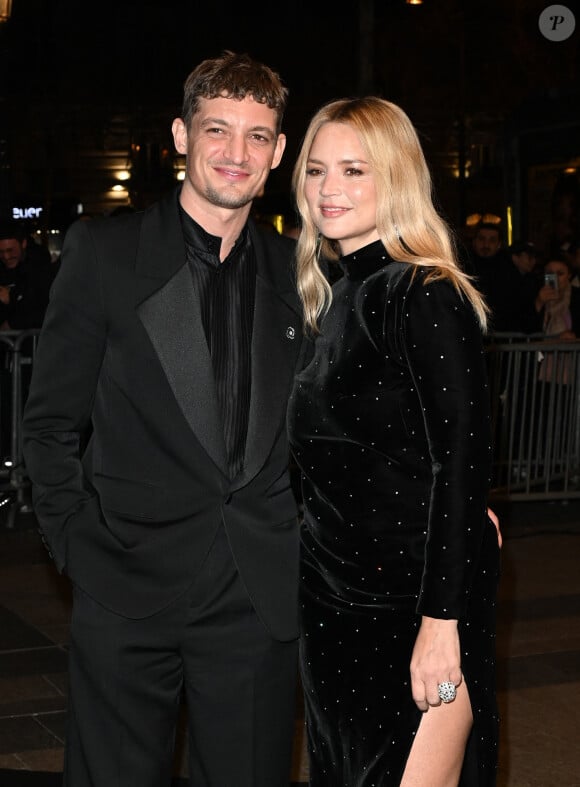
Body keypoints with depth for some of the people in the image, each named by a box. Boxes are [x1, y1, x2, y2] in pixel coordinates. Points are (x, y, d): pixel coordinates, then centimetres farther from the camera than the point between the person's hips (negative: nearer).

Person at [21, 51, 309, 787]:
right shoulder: (103, 250, 0)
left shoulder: (295, 271, 9)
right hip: (128, 592, -2)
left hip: (259, 597, 3)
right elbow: (50, 423, 1)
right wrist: (80, 548, -6)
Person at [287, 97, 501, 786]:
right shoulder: (334, 299, 11)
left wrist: (441, 623, -23)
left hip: (417, 600, -9)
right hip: (335, 599, 9)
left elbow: (462, 462, -20)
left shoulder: (427, 295, -14)